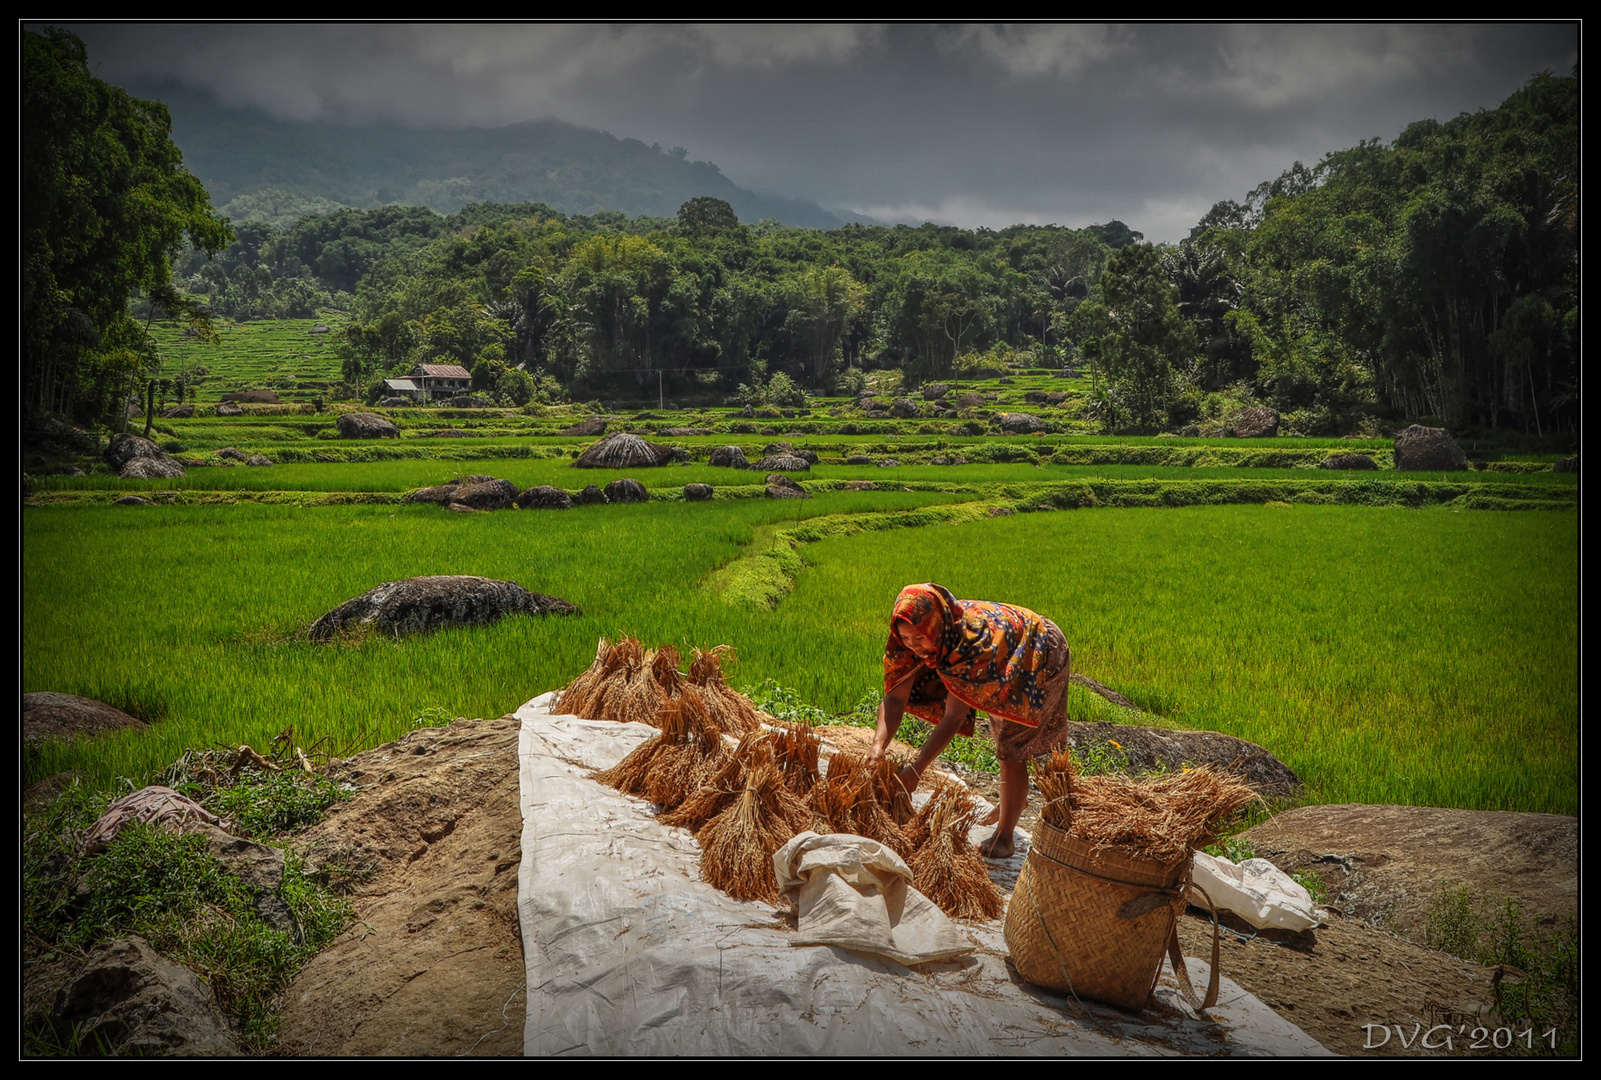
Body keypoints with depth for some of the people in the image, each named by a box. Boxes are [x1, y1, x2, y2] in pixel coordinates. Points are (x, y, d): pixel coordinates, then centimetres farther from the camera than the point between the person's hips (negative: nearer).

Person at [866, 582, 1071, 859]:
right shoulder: (916, 635, -25)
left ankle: (1004, 837, 2)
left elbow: (954, 716, -44)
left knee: (1012, 748, -9)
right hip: (1007, 666, 8)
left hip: (1042, 659, -8)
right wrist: (878, 746, -42)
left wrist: (917, 769, -47)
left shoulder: (974, 639, -44)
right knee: (1002, 733, 24)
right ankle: (1014, 800, 48)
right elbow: (895, 697, -26)